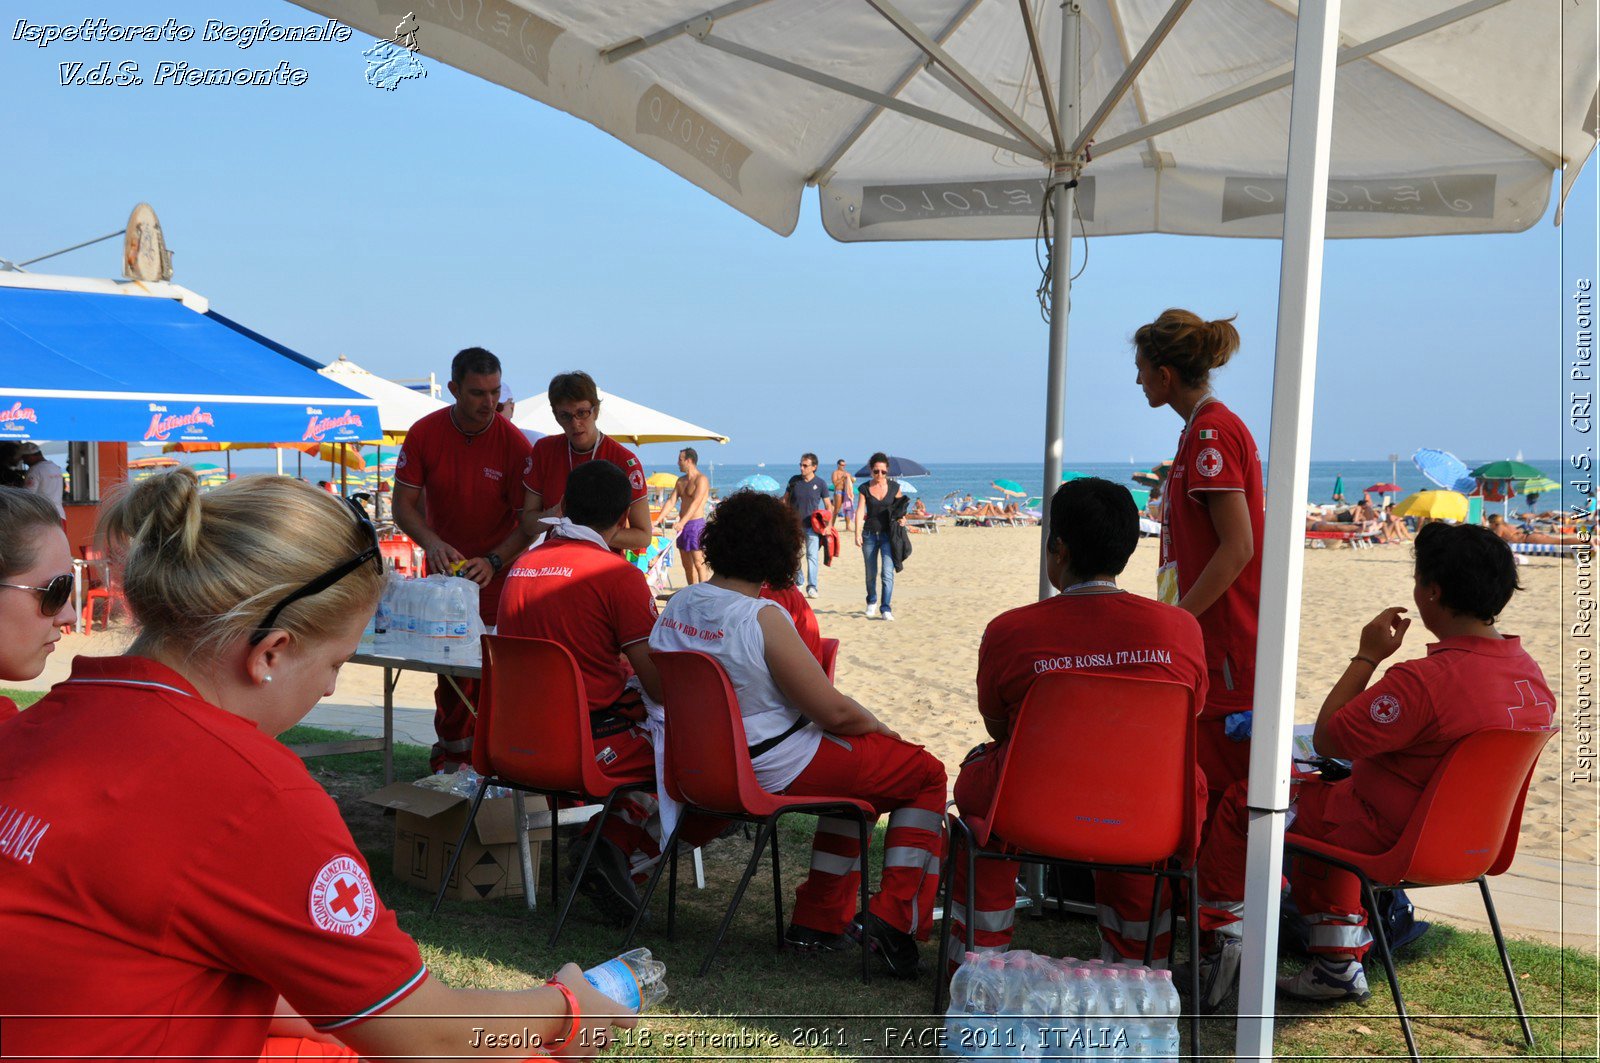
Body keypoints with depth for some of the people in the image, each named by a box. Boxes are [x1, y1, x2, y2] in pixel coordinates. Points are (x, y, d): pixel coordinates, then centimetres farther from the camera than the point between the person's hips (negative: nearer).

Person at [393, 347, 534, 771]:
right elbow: (403, 503, -6)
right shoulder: (424, 433, -8)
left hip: (497, 572, -2)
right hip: (445, 564, 2)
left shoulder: (514, 444, -14)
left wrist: (493, 562, -26)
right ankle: (452, 757, 18)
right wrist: (432, 543, -24)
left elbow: (529, 521, -11)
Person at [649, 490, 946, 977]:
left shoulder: (678, 605, -1)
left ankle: (818, 919, 32)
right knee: (926, 775, 7)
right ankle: (893, 915, 1)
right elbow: (833, 710, -22)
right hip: (773, 771, -8)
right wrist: (881, 729, 0)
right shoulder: (762, 618, -24)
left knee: (854, 769, 31)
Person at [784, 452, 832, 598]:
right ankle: (797, 582, 26)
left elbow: (828, 506, 4)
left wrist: (828, 525, -3)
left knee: (812, 556, -9)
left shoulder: (820, 483, -2)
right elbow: (785, 500, 11)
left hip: (812, 526, -3)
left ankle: (812, 587, -10)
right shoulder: (794, 481, 3)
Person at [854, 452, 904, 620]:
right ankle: (872, 603, 33)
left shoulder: (894, 487, 2)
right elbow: (860, 511, -4)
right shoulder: (865, 488, 1)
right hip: (870, 534, 1)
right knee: (871, 573, 11)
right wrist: (857, 533, -14)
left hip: (888, 534, -1)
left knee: (888, 572, -13)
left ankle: (885, 608, -12)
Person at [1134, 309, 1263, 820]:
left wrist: (1174, 620, -21)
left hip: (1225, 640, -10)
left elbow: (1238, 546, -21)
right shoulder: (1201, 428, 15)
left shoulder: (1210, 432, -15)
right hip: (1208, 637, 10)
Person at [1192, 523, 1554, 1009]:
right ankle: (1338, 963, 30)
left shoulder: (1423, 680, -31)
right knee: (1317, 794, 31)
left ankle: (1217, 940, 17)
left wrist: (1366, 657, -13)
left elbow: (1326, 739, -20)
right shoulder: (1532, 675, -5)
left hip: (1384, 837, -8)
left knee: (1240, 801, 7)